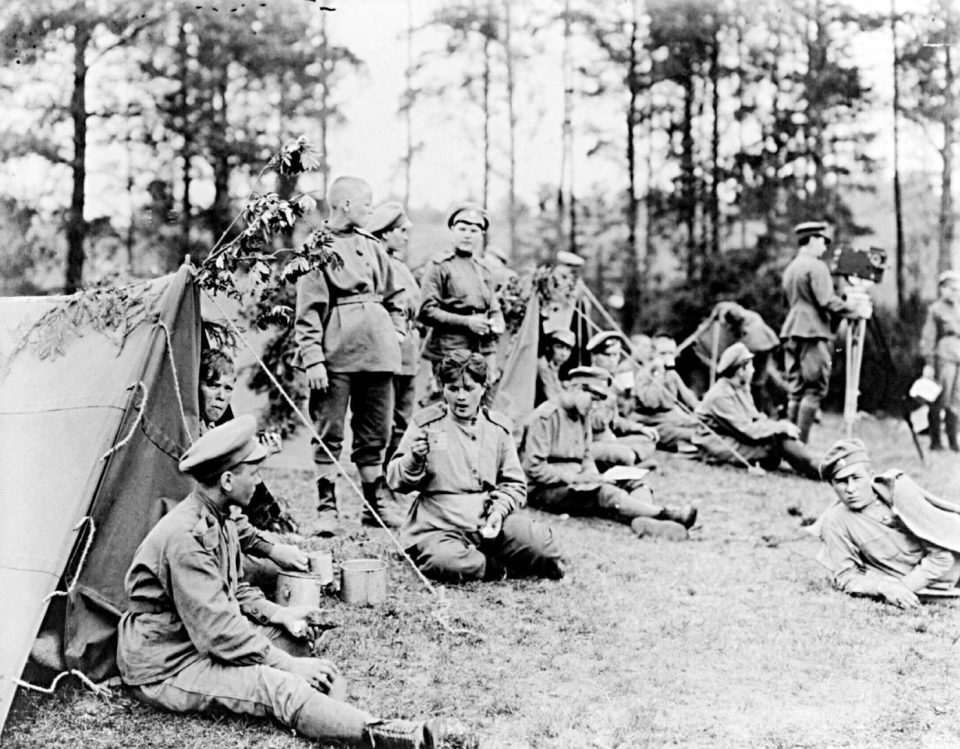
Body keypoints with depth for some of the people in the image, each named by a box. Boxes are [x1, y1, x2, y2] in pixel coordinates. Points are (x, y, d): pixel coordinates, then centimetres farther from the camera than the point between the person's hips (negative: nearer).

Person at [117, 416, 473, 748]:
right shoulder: (187, 536, -26)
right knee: (280, 687, -27)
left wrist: (280, 614, 4)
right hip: (163, 669, -10)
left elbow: (231, 590, 20)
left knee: (295, 637, 0)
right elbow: (216, 631, -27)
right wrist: (287, 664, -21)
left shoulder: (217, 521, 7)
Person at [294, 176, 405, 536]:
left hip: (377, 353, 6)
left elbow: (393, 297, 23)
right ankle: (326, 508, 3)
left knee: (375, 432, 10)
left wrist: (397, 333, 10)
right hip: (336, 355, -5)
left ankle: (377, 503, 19)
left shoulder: (372, 247, 15)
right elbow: (308, 310, -8)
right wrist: (312, 358, -14)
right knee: (329, 433, -1)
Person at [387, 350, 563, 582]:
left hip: (489, 525, 3)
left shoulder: (498, 427, 12)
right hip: (439, 527, -2)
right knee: (448, 563, -37)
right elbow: (396, 480, 5)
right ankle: (497, 567, -7)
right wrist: (415, 460, -16)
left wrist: (500, 510, -5)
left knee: (542, 549, -22)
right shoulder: (426, 423, 5)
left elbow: (514, 483, 15)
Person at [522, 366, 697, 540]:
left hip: (576, 483, 8)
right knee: (602, 493, -33)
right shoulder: (546, 416, -12)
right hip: (547, 490, -8)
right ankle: (666, 514, -42)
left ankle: (643, 521, -46)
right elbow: (533, 468, -17)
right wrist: (575, 477, -19)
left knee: (634, 484, -12)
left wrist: (593, 475, -2)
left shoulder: (583, 415, 15)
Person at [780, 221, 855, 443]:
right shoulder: (816, 266, -8)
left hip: (791, 332, 9)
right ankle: (801, 443, -10)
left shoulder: (790, 268, 19)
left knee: (796, 390, 9)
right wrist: (854, 309, -7)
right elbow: (828, 302, -16)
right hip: (813, 333, -9)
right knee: (815, 389, -6)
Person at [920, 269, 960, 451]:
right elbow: (927, 338, -4)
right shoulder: (935, 310, -2)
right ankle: (935, 440, 2)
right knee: (939, 401, -4)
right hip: (943, 358, -6)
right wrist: (928, 363, -10)